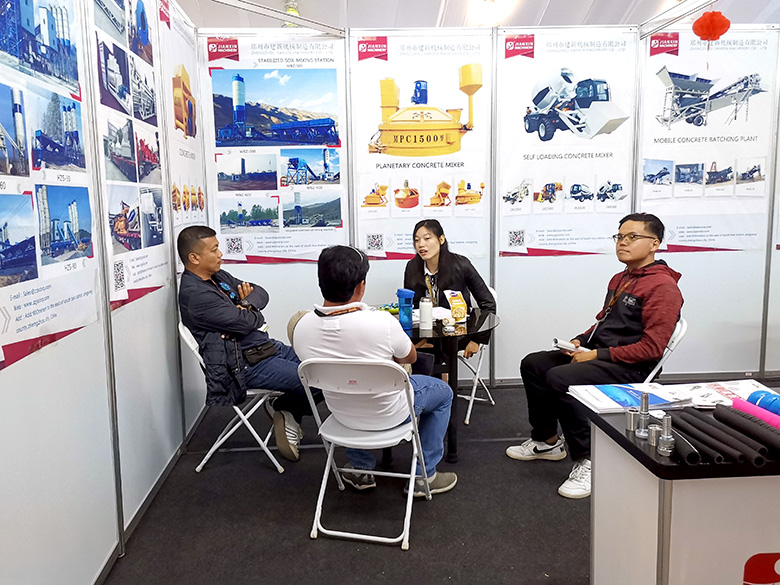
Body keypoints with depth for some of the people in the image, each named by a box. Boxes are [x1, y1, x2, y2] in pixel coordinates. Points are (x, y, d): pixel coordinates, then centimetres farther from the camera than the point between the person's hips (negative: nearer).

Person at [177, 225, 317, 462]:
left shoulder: (218, 276, 13)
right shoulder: (195, 294, -18)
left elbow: (260, 292, 13)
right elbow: (245, 323, -22)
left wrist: (247, 305, -9)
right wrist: (254, 314, 1)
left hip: (266, 347, 10)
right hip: (247, 365, -10)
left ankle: (286, 409, 14)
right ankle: (287, 410, 9)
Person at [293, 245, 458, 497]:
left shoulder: (301, 328, -20)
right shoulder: (383, 323, -33)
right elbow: (410, 357, -11)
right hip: (389, 414, -4)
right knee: (443, 392, 23)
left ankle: (361, 470, 41)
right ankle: (424, 476, 25)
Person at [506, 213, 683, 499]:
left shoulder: (663, 287, -14)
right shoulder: (620, 279, 16)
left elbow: (652, 347, -21)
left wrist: (598, 355, -21)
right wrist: (579, 341, 6)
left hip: (630, 368, -10)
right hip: (595, 352, 10)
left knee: (559, 378, -30)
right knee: (532, 364, 6)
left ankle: (588, 461, -18)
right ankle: (547, 440, 20)